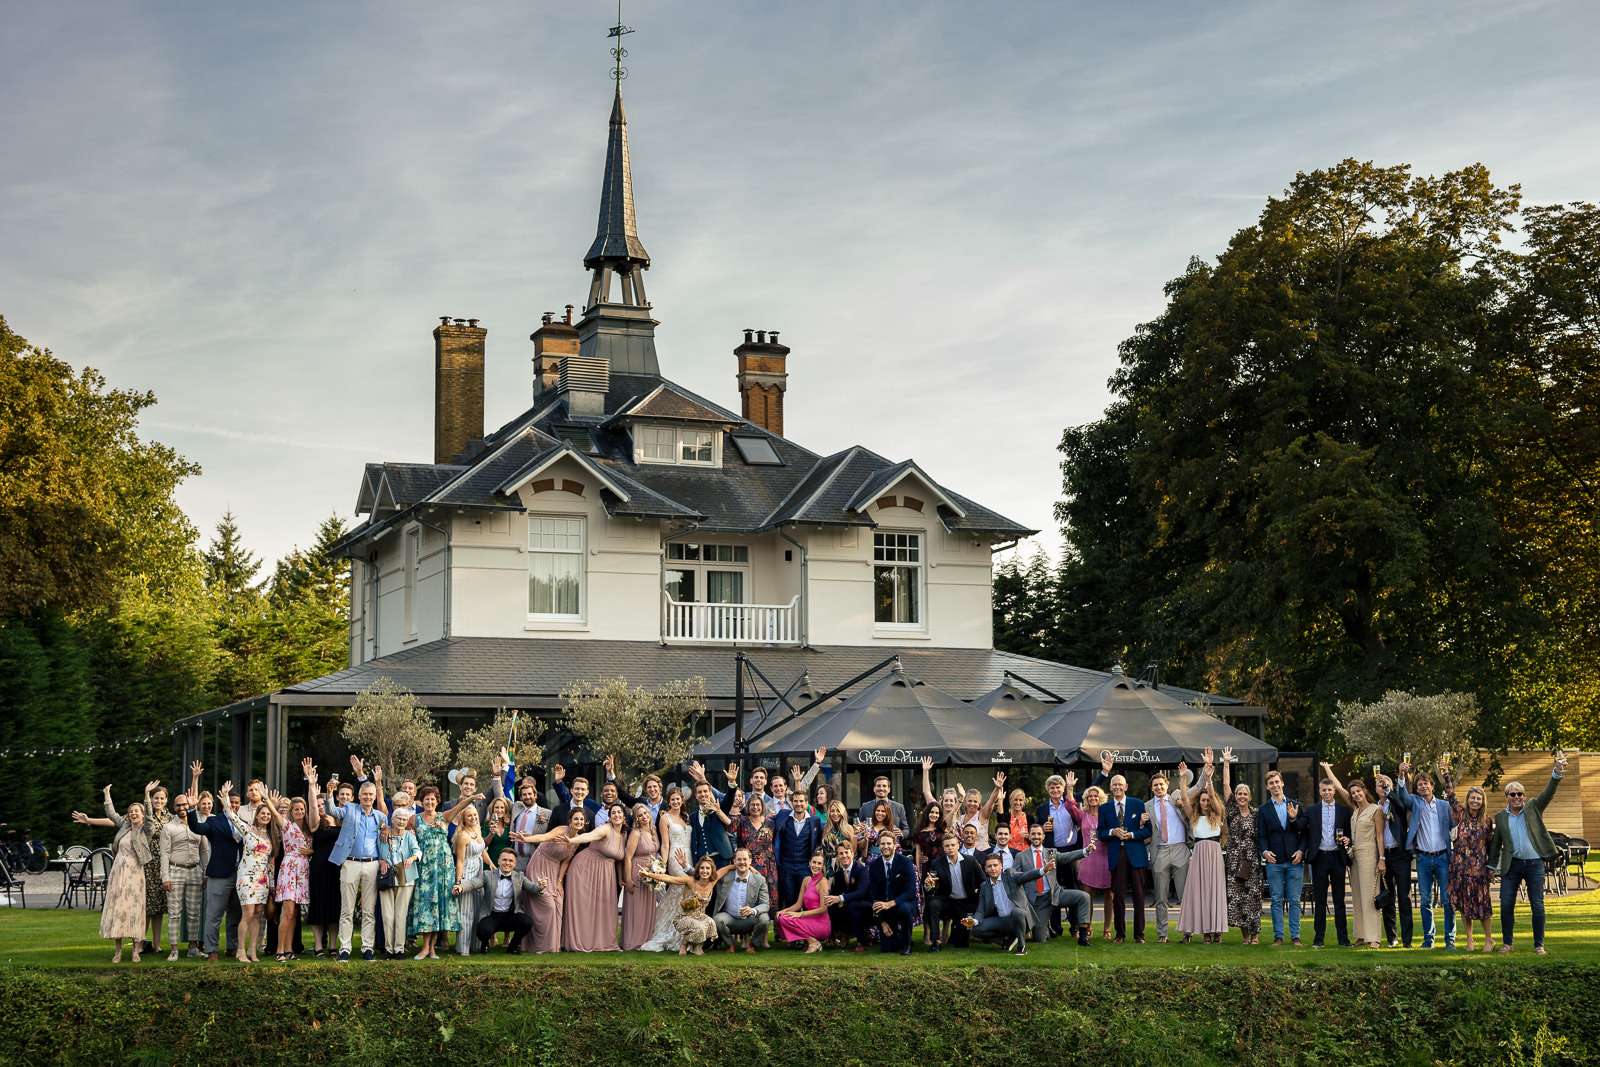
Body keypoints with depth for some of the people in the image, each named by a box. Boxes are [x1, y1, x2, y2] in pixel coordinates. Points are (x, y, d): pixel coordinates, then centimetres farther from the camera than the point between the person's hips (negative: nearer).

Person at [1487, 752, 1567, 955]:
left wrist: (1557, 773, -24)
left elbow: (1548, 793, -8)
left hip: (1534, 863, -1)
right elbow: (1496, 843, 16)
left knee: (1537, 905, -1)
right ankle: (1507, 943, 10)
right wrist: (1492, 866, 17)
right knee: (1506, 904, -2)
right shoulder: (1500, 816, 10)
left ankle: (1539, 945, 6)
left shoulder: (1533, 808, 6)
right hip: (1512, 865, 1)